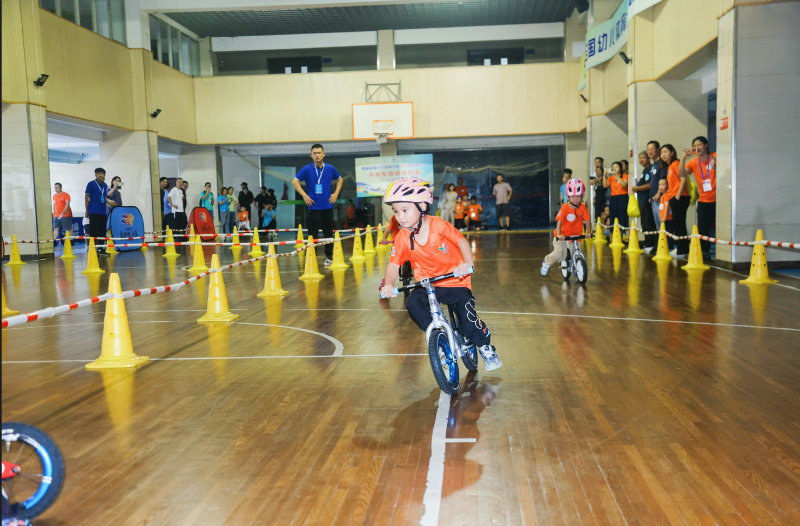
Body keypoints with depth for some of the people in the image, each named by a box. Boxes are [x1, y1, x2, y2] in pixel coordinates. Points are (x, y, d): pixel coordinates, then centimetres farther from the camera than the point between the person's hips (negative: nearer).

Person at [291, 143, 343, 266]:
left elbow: (340, 179, 20)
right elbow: (294, 181, -3)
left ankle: (329, 257, 16)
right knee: (312, 234, -1)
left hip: (327, 206, 3)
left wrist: (336, 193, 8)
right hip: (313, 207, -2)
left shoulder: (330, 168, 4)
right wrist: (304, 195, -11)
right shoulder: (307, 169, -4)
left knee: (328, 233, 7)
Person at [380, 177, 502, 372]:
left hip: (455, 281, -3)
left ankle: (486, 348, 12)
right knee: (413, 303, -25)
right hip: (427, 284, 3)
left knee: (468, 318, -18)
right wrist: (388, 284, -31)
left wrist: (467, 263, -35)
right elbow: (394, 263, -12)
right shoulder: (402, 237, -10)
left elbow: (462, 241, -16)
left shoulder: (438, 225, -17)